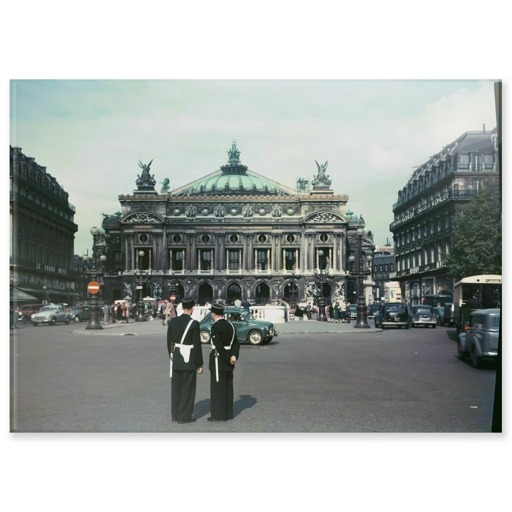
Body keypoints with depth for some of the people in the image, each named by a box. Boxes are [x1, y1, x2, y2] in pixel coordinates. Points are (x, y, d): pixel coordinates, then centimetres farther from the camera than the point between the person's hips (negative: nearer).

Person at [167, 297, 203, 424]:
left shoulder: (173, 321, 1)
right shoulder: (194, 323, -15)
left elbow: (169, 341, 6)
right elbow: (197, 345, -13)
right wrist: (200, 364, -5)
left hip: (176, 359, 6)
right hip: (189, 360, -6)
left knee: (176, 387, 14)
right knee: (188, 388, 5)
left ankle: (175, 414, 24)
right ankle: (184, 416, 10)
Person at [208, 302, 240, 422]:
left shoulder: (215, 326, -16)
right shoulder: (230, 325, 8)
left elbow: (218, 345, -23)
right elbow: (236, 343, 5)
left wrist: (228, 358, -15)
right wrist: (234, 356, -6)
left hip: (219, 361, -8)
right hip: (228, 362, 8)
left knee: (218, 387, 0)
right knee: (228, 386, 13)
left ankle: (219, 415, 4)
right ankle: (228, 413, 20)